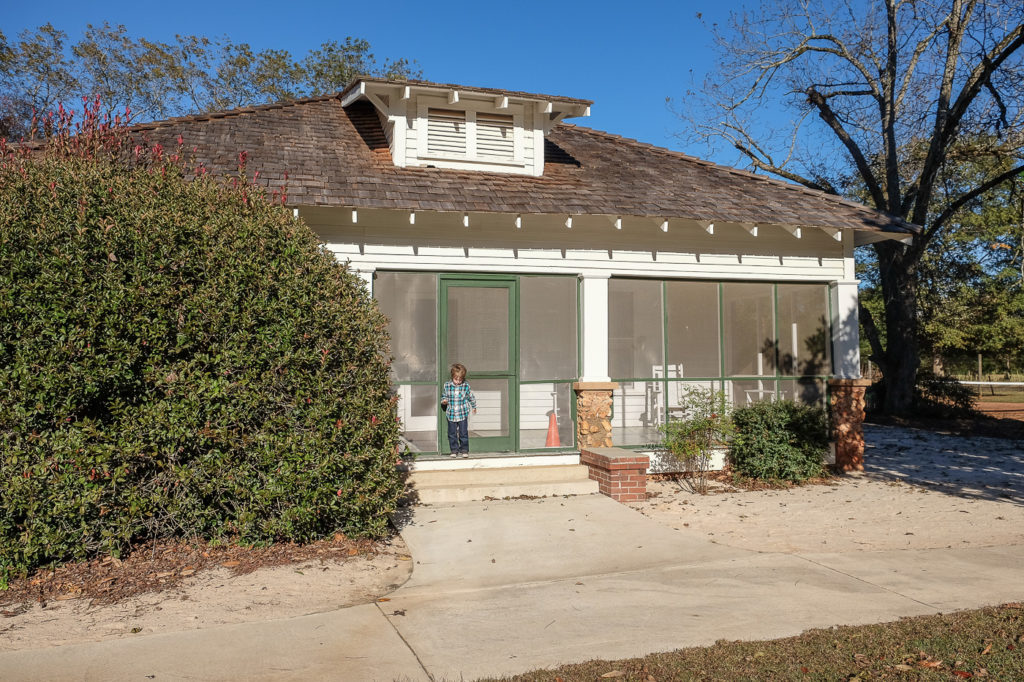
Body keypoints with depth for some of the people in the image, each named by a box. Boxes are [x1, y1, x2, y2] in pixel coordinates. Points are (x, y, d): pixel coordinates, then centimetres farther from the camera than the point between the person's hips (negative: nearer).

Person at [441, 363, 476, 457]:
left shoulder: (466, 386, -4)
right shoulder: (447, 385, -2)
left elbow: (471, 397, 12)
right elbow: (444, 396, 13)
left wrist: (474, 407, 22)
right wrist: (444, 401, -8)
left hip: (463, 414, -1)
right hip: (451, 414, 1)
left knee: (463, 433, 1)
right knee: (452, 434, 6)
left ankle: (464, 450, 13)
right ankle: (454, 450, 16)